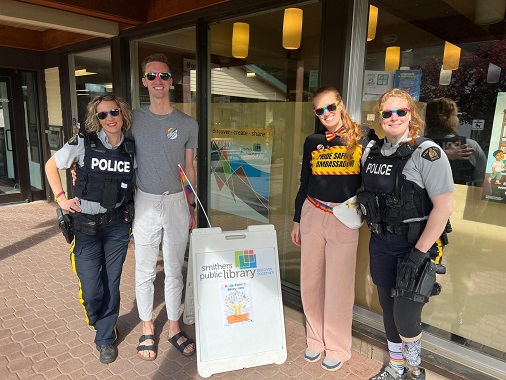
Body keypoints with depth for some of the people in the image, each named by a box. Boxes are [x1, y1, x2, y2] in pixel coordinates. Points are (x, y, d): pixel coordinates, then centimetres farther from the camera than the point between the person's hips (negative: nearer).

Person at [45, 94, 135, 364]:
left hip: (118, 226, 2)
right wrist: (61, 198, -3)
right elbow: (51, 166, 5)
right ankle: (100, 324, 37)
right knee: (91, 291, 1)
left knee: (111, 285, 10)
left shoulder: (131, 149, -1)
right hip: (86, 226, -2)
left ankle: (106, 339, 33)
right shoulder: (83, 143, -8)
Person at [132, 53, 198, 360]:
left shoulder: (188, 124, 2)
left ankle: (174, 326, 27)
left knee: (175, 269, 10)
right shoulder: (134, 119, 1)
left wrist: (192, 208, 8)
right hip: (145, 202, 0)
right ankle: (148, 327, 27)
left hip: (177, 202, 1)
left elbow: (189, 168, 7)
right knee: (145, 270, 9)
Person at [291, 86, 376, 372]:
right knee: (311, 282, 10)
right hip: (312, 215, 3)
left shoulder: (361, 139, 0)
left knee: (339, 286, 4)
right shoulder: (313, 142, 8)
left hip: (345, 219, -3)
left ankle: (337, 348, 25)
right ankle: (316, 340, 30)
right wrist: (296, 220, 13)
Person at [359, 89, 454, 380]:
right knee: (388, 307, 17)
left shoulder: (427, 153, -14)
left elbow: (444, 206, -18)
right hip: (381, 242, 6)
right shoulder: (372, 151, 5)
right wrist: (374, 231, 11)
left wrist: (419, 253, -19)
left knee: (405, 317, -2)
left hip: (414, 245, -6)